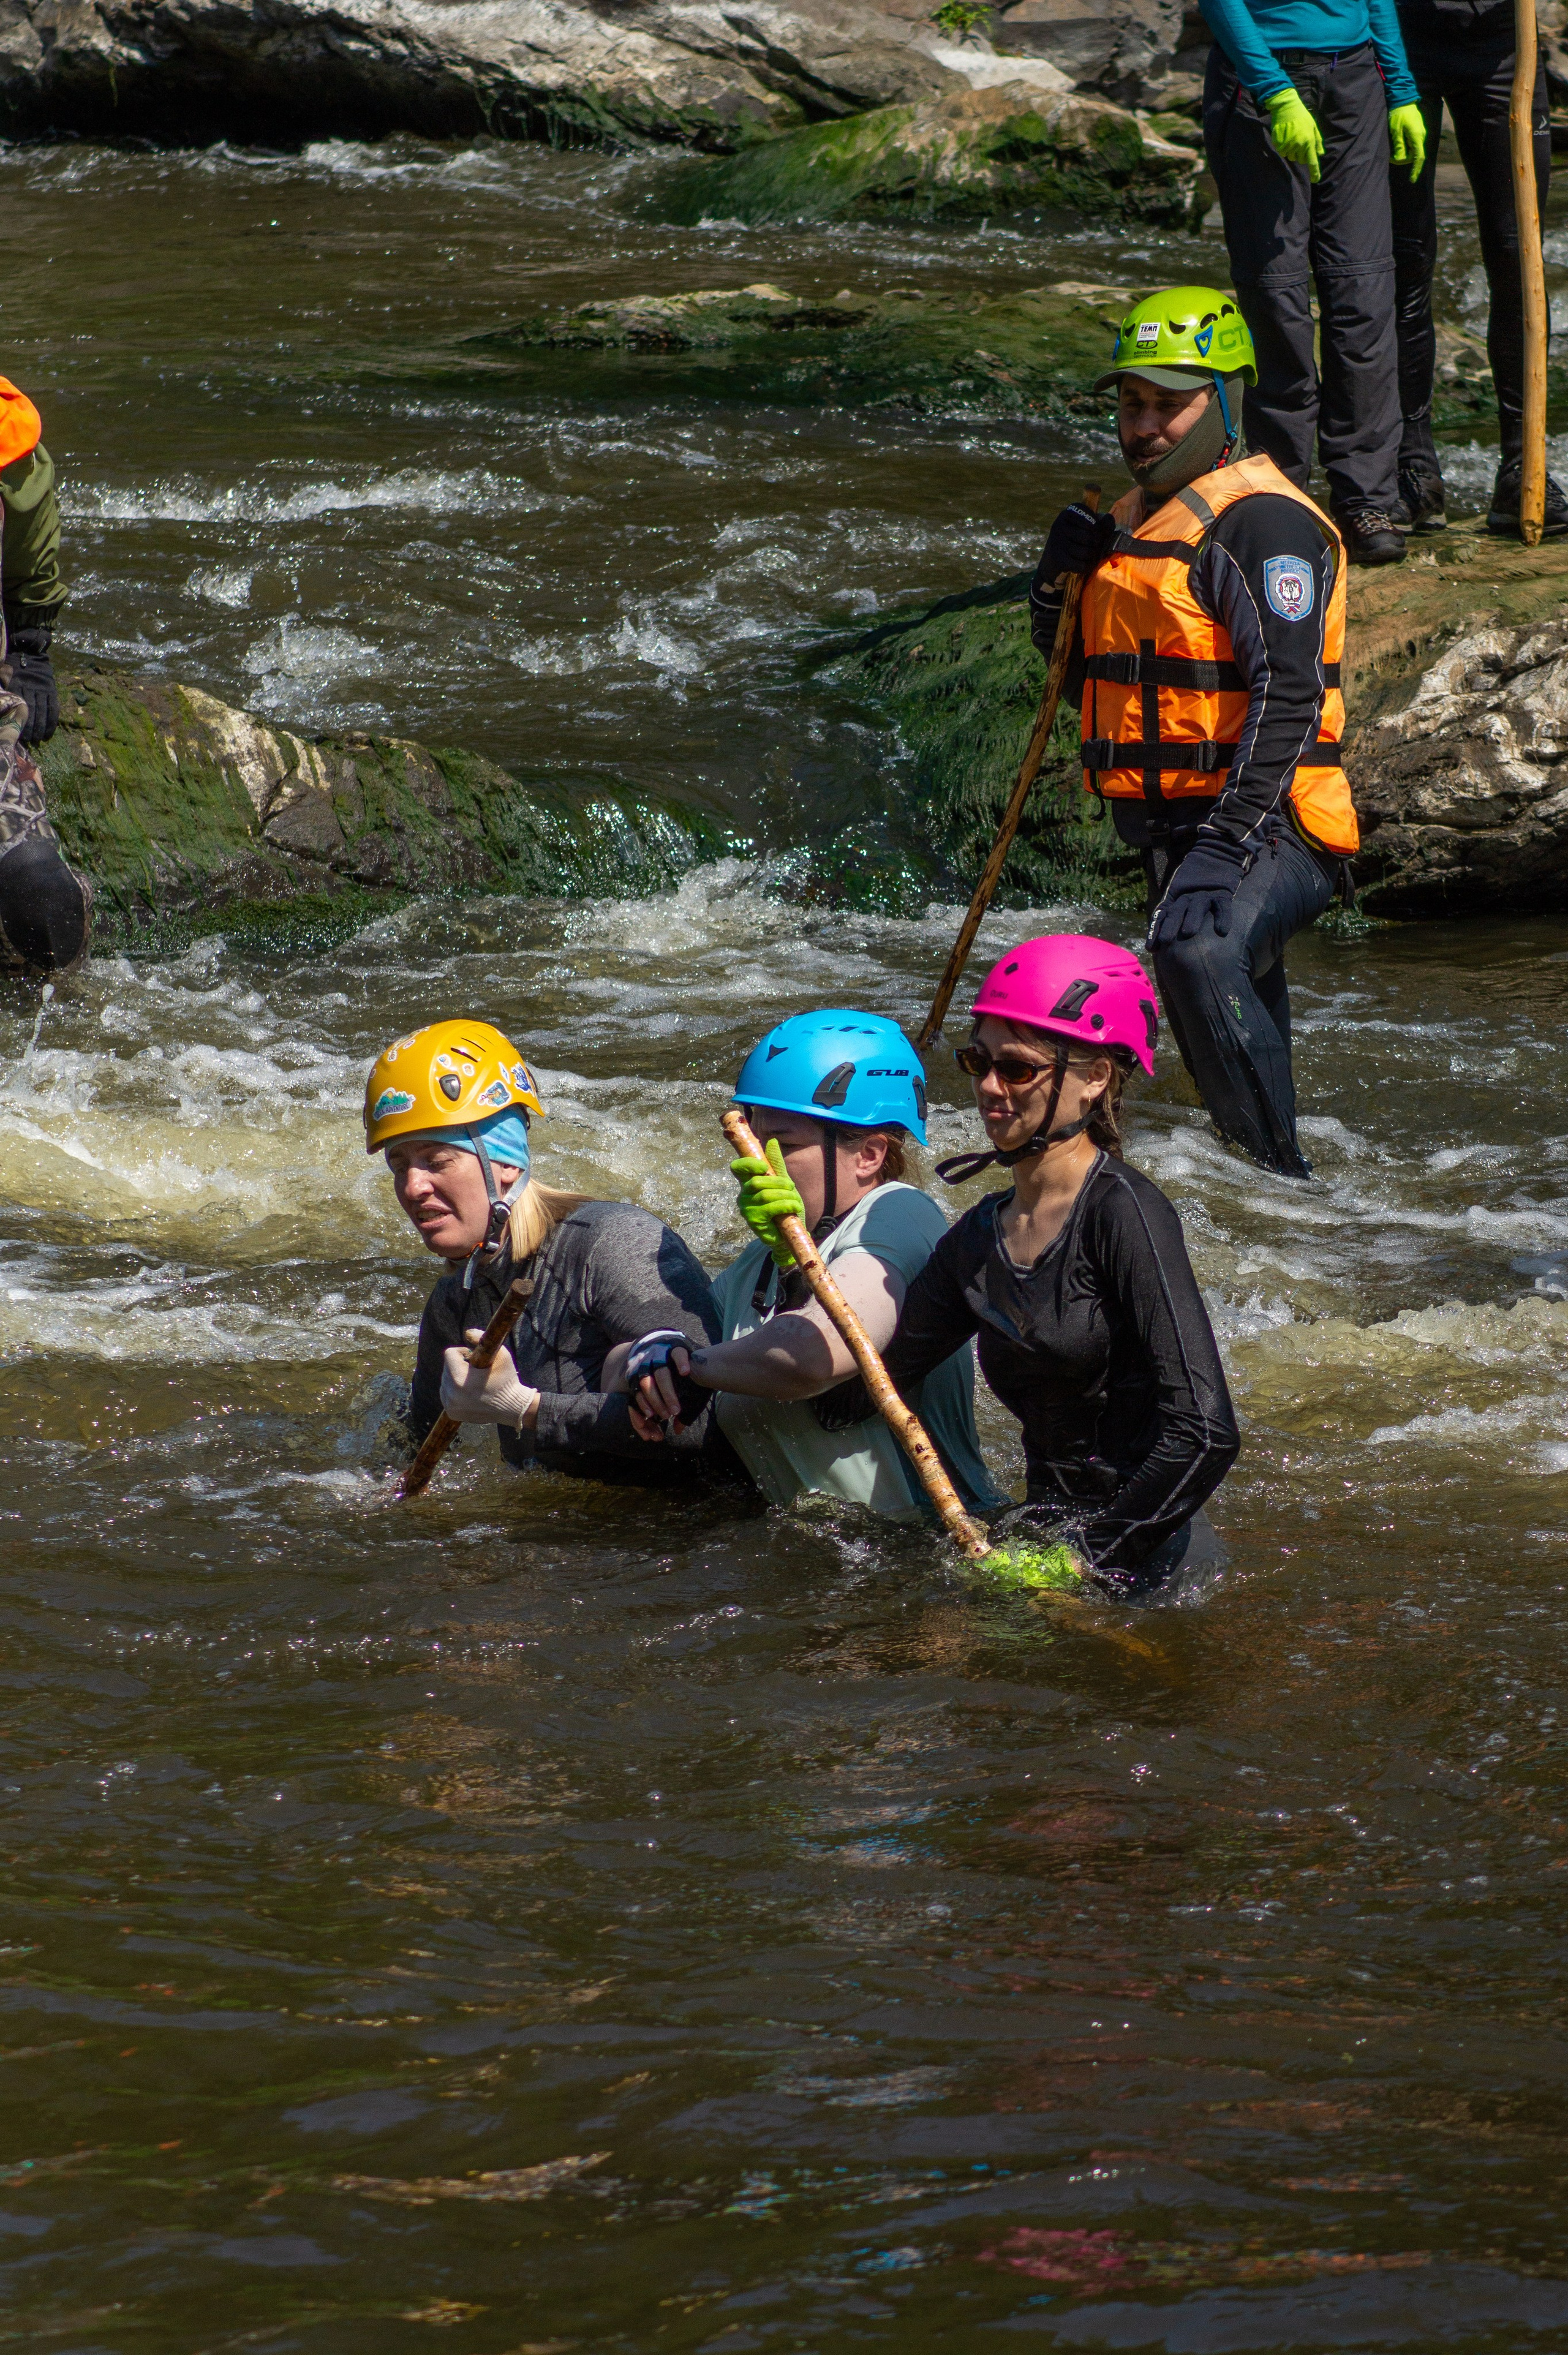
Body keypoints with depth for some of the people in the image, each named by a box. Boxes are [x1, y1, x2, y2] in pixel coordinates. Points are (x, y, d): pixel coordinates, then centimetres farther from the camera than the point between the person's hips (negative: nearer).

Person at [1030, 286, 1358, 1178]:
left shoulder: (1264, 521, -11)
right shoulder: (1135, 524, 18)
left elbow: (1287, 696, -19)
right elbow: (1085, 669, 26)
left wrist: (1230, 839, -26)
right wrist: (1062, 585, 5)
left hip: (1267, 827, -9)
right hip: (1173, 827, 9)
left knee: (1198, 948, -35)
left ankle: (1279, 1176, -34)